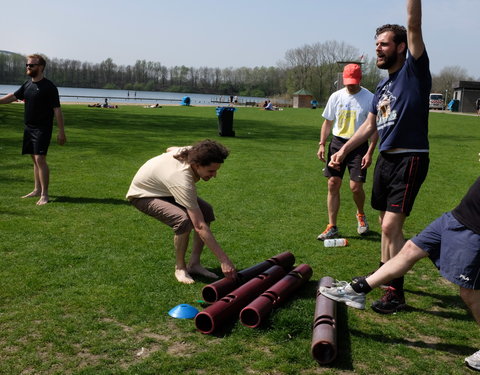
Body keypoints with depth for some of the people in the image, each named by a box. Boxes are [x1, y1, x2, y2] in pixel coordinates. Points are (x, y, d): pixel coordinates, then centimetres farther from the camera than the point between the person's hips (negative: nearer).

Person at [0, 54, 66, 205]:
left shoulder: (48, 87, -11)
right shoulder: (27, 85, 11)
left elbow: (57, 110, -13)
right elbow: (13, 96, 24)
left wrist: (61, 132, -15)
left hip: (42, 129, -8)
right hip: (29, 127, 8)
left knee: (40, 159, -13)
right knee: (35, 160, 13)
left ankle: (44, 194, -8)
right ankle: (37, 190, 23)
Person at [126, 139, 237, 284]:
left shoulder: (193, 152, -21)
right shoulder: (182, 182, -43)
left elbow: (170, 149, 5)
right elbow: (200, 227, -44)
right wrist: (224, 260, -43)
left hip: (164, 188, 9)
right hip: (143, 195, -8)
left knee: (206, 211, -8)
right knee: (184, 220, -34)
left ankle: (194, 264, 0)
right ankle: (180, 267, -10)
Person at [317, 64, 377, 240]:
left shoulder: (369, 98, -5)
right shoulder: (336, 96, 6)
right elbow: (328, 122, 14)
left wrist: (369, 152, -12)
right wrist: (322, 144, 4)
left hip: (359, 145, -3)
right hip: (337, 142, 3)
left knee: (355, 186, -9)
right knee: (333, 184, 0)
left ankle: (361, 215, 25)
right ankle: (332, 227, 9)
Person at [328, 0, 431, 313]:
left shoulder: (414, 71, -5)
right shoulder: (382, 86, 15)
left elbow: (414, 25, -17)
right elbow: (370, 125, 20)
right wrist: (344, 150, 14)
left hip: (410, 160, -8)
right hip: (386, 159, 8)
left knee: (391, 226, -11)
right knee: (386, 223, 16)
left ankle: (396, 293, -1)